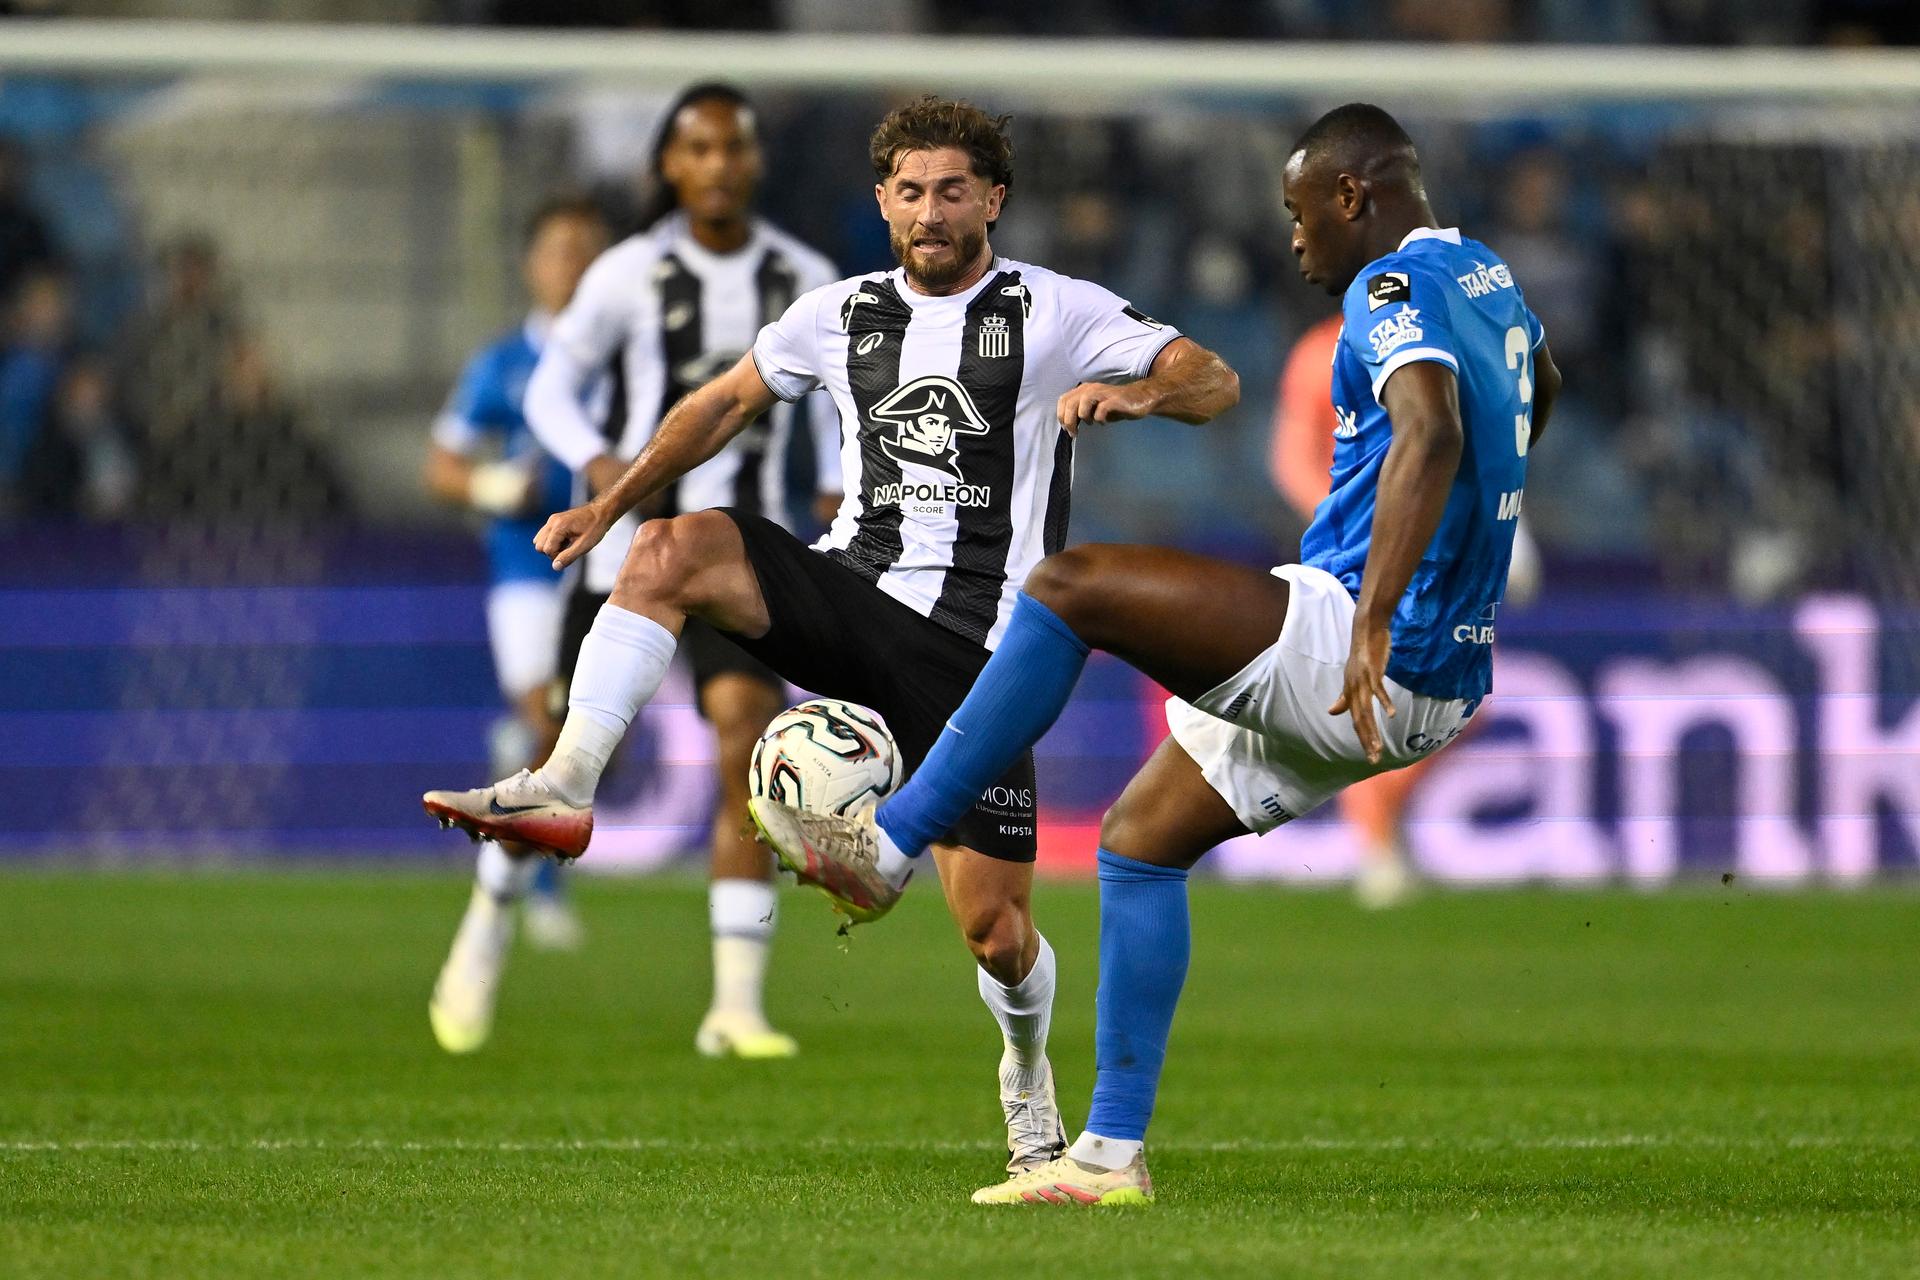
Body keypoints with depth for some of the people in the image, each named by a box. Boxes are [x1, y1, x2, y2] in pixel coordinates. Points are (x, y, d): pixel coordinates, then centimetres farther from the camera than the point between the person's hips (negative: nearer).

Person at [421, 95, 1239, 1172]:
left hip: (977, 647, -3)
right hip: (855, 591, 3)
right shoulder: (842, 315, 11)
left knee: (996, 931, -6)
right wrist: (610, 505, 19)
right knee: (674, 549, -26)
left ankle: (1028, 1073, 29)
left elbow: (1215, 383, -7)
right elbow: (727, 403, 25)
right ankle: (563, 791, -32)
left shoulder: (1057, 313, 0)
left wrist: (1132, 393, -28)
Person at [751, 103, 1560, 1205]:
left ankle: (887, 848, -9)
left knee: (1067, 587, -14)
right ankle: (1112, 1155, 13)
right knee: (1141, 836, 15)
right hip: (1446, 688, 10)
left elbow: (1431, 432, -32)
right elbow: (1539, 385, 41)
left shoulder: (1394, 290, -13)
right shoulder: (1487, 277, 18)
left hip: (1382, 660, -10)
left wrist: (1373, 625, -41)